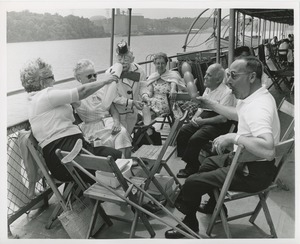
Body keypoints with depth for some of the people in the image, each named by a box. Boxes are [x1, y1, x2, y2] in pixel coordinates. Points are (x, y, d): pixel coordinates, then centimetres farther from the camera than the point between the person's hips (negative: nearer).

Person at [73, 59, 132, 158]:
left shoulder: (102, 90, 15)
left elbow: (113, 110, 10)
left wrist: (117, 122, -10)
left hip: (109, 122, 4)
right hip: (92, 127, -4)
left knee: (122, 132, -26)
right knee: (111, 141, -29)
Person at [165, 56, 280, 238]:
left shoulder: (258, 107, -31)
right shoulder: (256, 97, 1)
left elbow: (268, 149, -45)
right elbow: (238, 115, 22)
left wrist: (233, 137, -37)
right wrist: (211, 105, 19)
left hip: (253, 173, -10)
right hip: (247, 160, 10)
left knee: (193, 182, -6)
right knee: (207, 164, 28)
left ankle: (189, 224, 19)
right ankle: (215, 205, 46)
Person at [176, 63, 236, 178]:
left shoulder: (227, 93, -14)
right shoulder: (208, 89, 14)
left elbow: (223, 118, -19)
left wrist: (203, 121, -18)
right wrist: (195, 117, 0)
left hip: (218, 124, -9)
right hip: (203, 119, 9)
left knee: (195, 139, -27)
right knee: (182, 132, -9)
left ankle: (191, 168, -7)